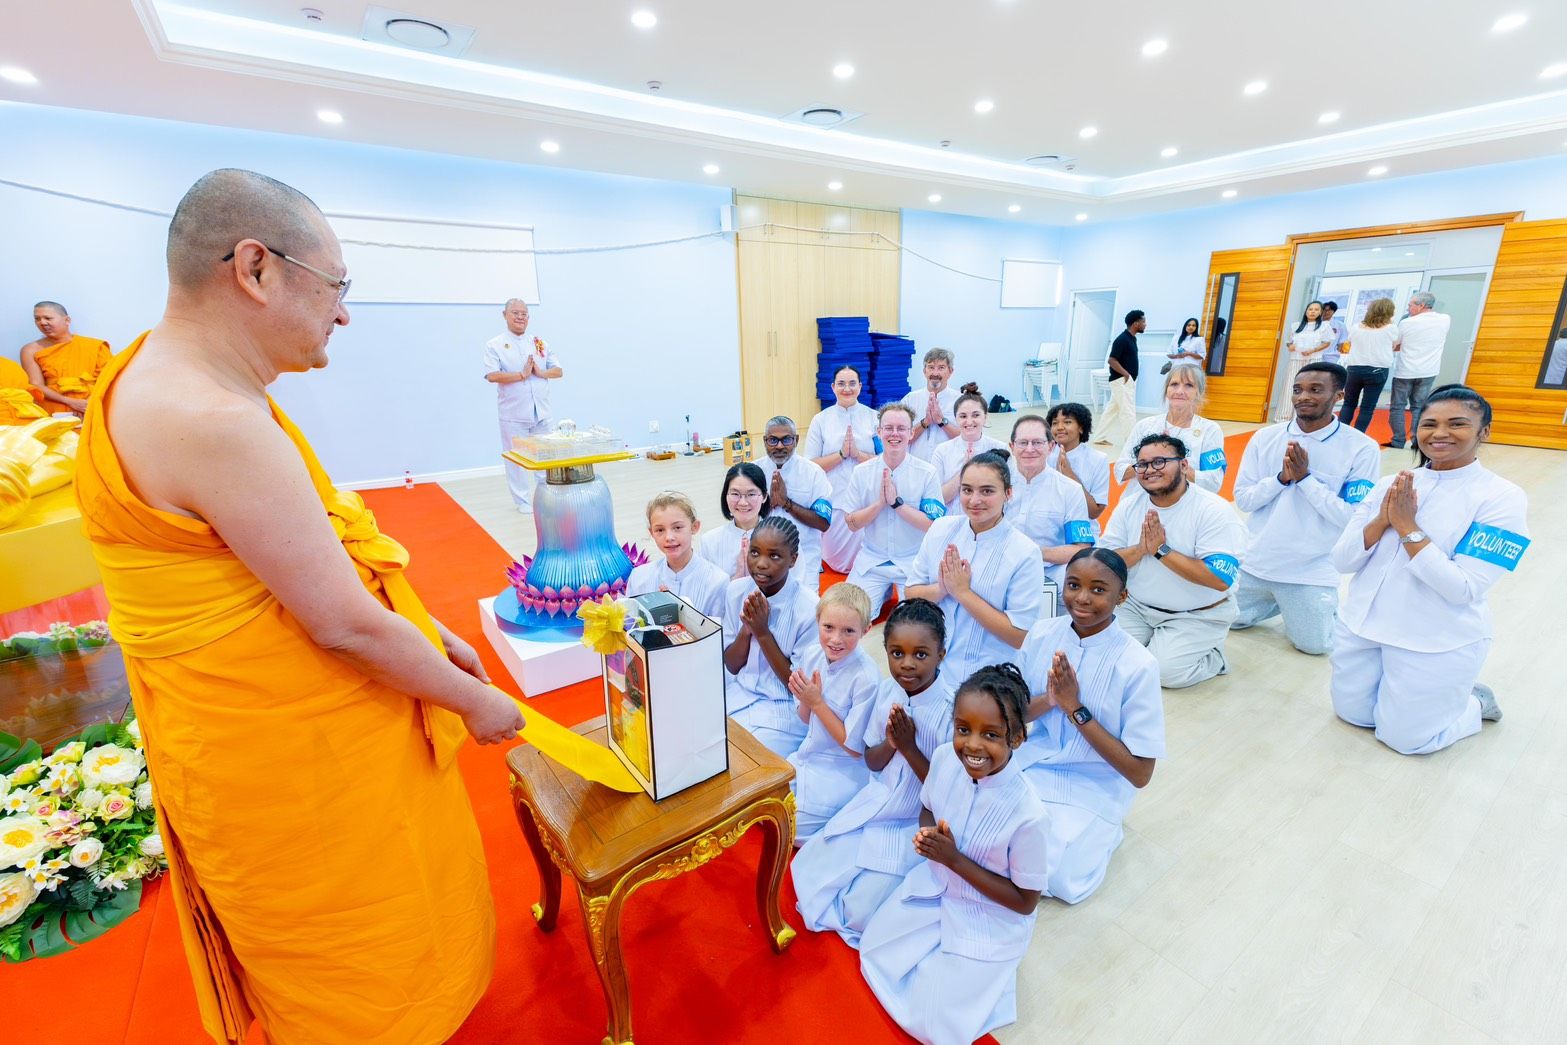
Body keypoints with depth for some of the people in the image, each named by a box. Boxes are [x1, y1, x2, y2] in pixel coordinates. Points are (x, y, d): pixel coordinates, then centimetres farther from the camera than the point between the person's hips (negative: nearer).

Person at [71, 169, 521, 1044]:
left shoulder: (168, 377, 5)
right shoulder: (215, 422, -28)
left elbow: (318, 557, 9)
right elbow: (345, 625, -26)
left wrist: (429, 632, 9)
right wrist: (475, 700, -12)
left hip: (285, 732, 9)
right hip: (288, 756, -9)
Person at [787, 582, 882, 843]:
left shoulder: (866, 677, -27)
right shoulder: (812, 654, -8)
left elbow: (855, 748, -19)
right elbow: (807, 720, 5)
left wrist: (817, 702, -22)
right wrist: (805, 700, -18)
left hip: (841, 770, -6)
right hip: (807, 755, 7)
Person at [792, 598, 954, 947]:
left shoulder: (951, 709, -23)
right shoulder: (887, 690, -7)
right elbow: (872, 762, 3)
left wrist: (909, 747, -27)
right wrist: (890, 742, -18)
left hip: (918, 822, -5)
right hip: (874, 805, 5)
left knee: (858, 911, -8)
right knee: (807, 869, 4)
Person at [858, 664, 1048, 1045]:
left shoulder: (1028, 815, -34)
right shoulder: (945, 758, -20)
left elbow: (1025, 902, -18)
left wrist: (954, 859, -25)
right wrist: (926, 836, -21)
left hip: (988, 921, -4)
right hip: (933, 885, 5)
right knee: (873, 957, 7)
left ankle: (984, 973, 22)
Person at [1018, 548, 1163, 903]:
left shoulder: (1138, 665, -20)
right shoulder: (1041, 634, -9)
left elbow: (1139, 774, -17)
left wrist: (1075, 708, -24)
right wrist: (1047, 700, -21)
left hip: (1094, 786, -3)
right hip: (1032, 765, 3)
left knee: (1058, 880, -17)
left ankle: (1099, 833, 11)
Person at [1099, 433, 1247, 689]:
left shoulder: (1214, 510, -16)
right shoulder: (1129, 506, -2)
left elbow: (1221, 579, -25)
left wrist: (1161, 549, -26)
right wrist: (1140, 549, -22)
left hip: (1197, 616, -4)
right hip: (1137, 607, 5)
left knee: (1163, 670, -20)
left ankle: (1213, 656, 11)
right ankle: (1157, 643, 15)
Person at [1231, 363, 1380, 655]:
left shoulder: (1362, 448, -12)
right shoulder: (1265, 438, -3)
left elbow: (1353, 519, -15)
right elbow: (1242, 499, -3)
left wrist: (1305, 477, -21)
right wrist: (1282, 477, -19)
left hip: (1310, 570, -3)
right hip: (1254, 561, 3)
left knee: (1314, 644, 6)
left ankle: (1326, 607, 36)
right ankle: (1278, 601, 39)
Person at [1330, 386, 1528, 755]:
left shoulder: (1502, 497, -13)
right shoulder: (1391, 485, 0)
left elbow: (1464, 590, -22)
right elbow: (1341, 561, -4)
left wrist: (1407, 526, -23)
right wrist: (1383, 520, -19)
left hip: (1438, 644, -4)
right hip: (1362, 627, 5)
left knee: (1403, 738, 10)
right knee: (1352, 714, 18)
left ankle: (1475, 703, 35)